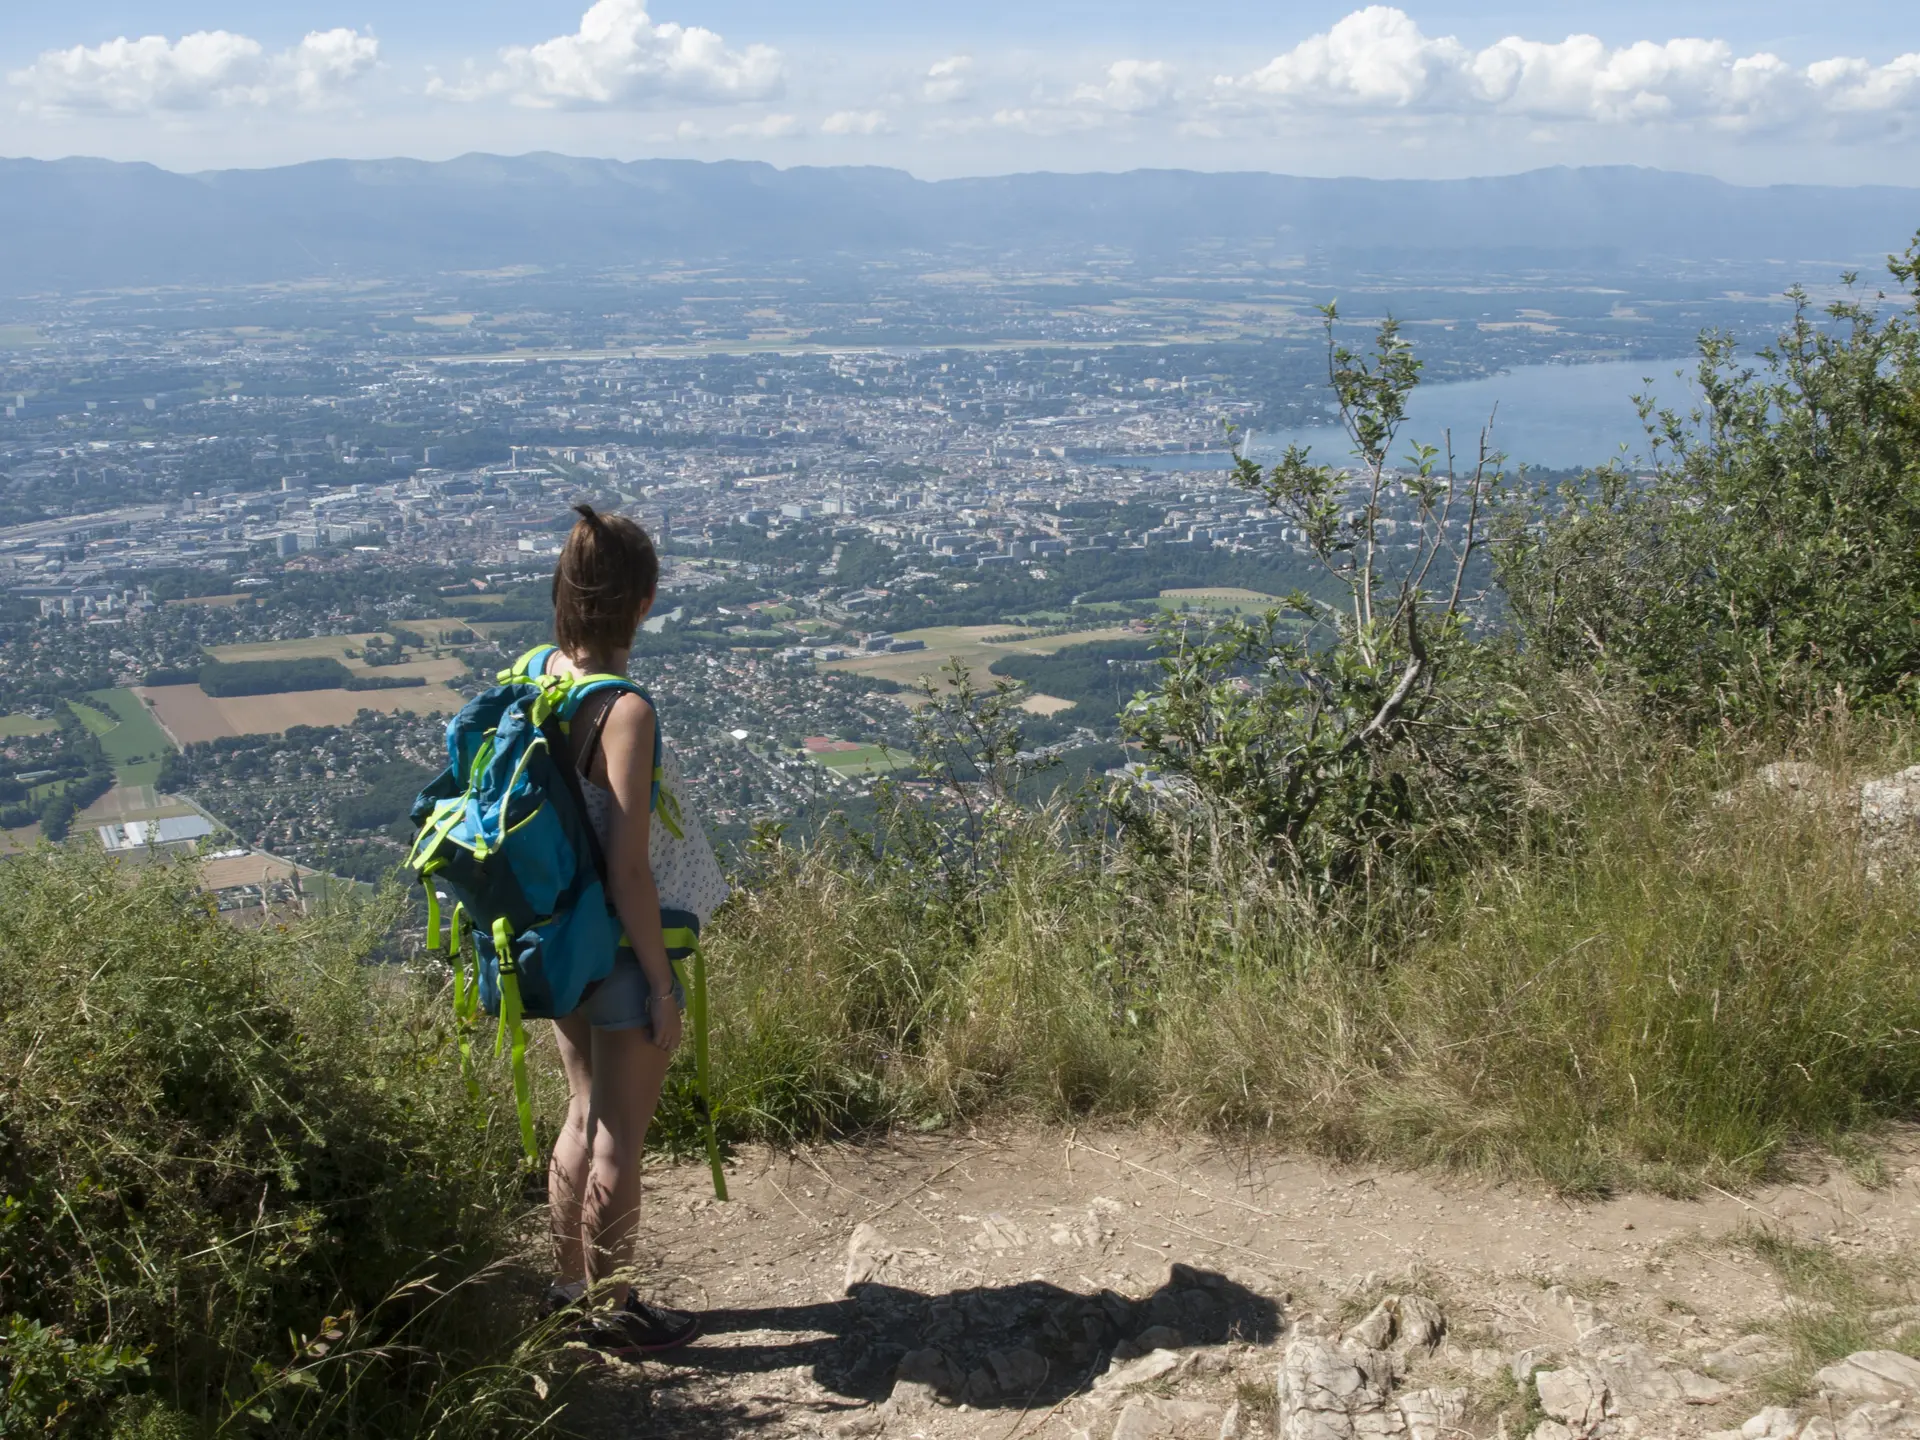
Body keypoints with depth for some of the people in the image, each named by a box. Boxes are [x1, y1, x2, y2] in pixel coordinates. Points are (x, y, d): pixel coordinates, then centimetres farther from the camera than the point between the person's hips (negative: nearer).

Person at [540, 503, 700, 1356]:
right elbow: (628, 871, -24)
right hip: (618, 945, -8)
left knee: (586, 1114, 24)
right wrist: (663, 984, -14)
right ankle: (612, 1311, 28)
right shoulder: (625, 712, -26)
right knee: (621, 1136, 11)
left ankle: (570, 1287, 39)